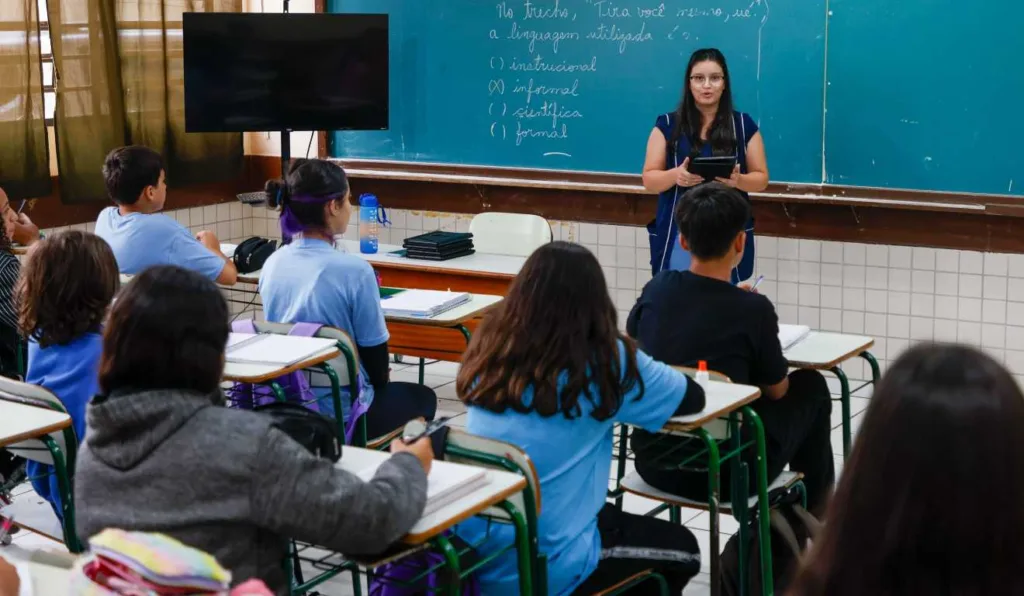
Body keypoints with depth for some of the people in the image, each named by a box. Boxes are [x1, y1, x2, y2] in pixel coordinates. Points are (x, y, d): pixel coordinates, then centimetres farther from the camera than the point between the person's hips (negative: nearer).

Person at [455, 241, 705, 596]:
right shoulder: (607, 361, -11)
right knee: (682, 548, 21)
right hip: (545, 567, -5)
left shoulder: (491, 350, 1)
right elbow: (693, 399, 3)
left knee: (611, 516, 34)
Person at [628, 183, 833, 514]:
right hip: (724, 472, -5)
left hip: (653, 461, 5)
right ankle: (813, 515, 34)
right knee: (810, 387, 20)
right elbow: (777, 390, 0)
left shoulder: (657, 289, -4)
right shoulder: (753, 308, -15)